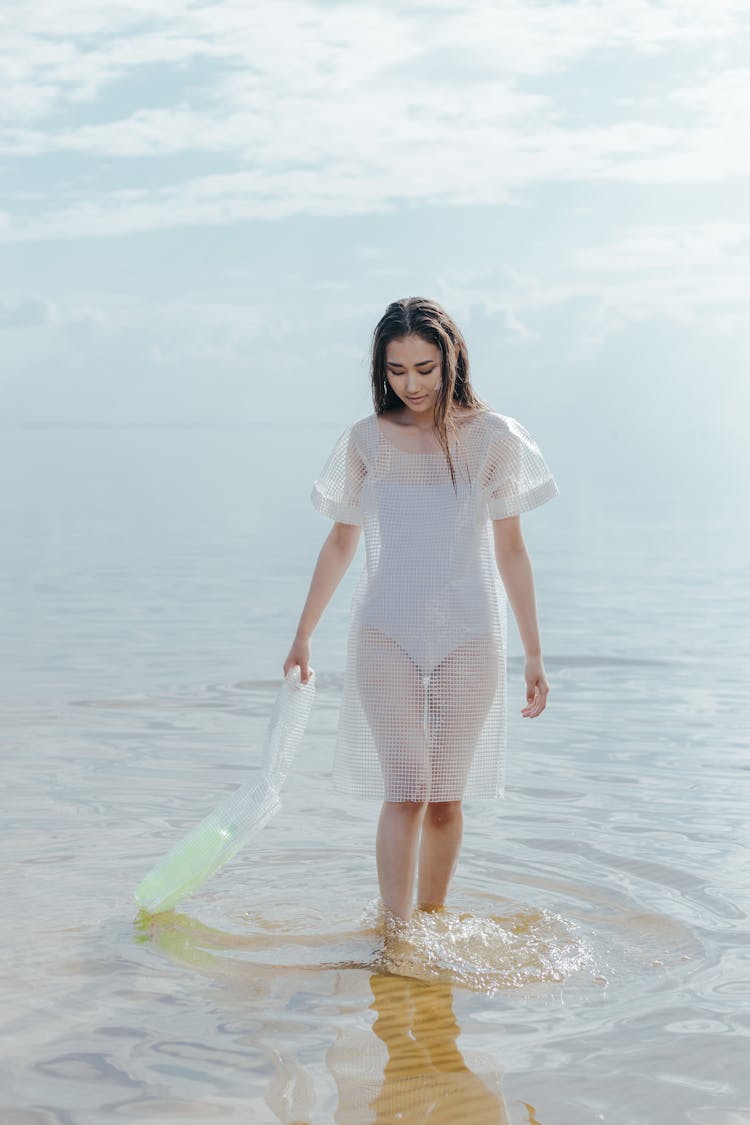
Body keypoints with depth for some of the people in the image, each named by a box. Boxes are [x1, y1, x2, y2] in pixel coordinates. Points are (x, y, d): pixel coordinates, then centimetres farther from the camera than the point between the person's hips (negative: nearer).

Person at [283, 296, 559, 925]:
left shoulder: (493, 438, -2)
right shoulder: (367, 440, 1)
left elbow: (510, 550, 3)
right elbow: (341, 541, 12)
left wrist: (534, 655, 4)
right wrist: (303, 636, 16)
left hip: (469, 637, 0)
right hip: (387, 633, 0)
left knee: (446, 797, 6)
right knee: (405, 791, -11)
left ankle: (433, 921, 23)